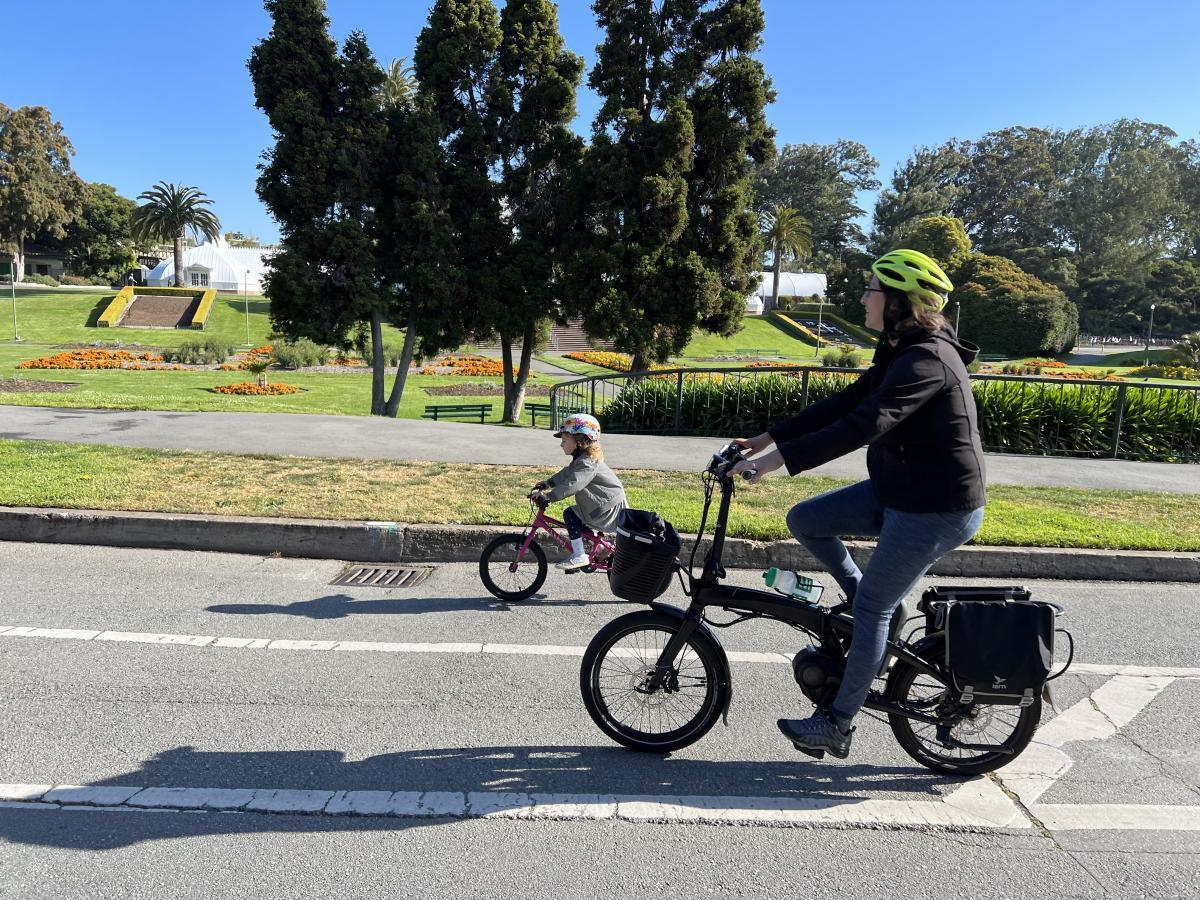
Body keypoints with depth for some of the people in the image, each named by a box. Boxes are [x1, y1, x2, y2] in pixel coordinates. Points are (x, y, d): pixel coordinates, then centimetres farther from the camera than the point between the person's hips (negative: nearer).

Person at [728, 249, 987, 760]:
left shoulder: (927, 360, -23)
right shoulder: (900, 353, 9)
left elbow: (863, 425, -35)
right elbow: (843, 404, 9)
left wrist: (777, 460, -38)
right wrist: (767, 438, 5)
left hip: (937, 511, -9)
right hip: (900, 493, 9)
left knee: (872, 607, -3)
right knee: (804, 521, 5)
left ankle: (837, 725, 11)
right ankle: (868, 603, 20)